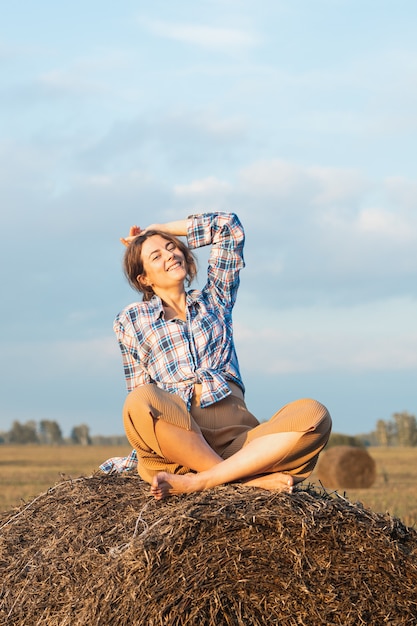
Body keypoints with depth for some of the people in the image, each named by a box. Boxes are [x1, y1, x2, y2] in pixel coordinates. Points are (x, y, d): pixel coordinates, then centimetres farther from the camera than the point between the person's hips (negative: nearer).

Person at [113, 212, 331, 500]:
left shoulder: (215, 300, 25)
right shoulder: (131, 320, 19)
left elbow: (229, 226, 24)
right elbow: (138, 398, 19)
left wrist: (159, 229, 30)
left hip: (237, 438, 2)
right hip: (176, 439, -2)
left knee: (314, 415, -26)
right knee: (141, 401, -38)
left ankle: (200, 481, -35)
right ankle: (251, 478, -32)